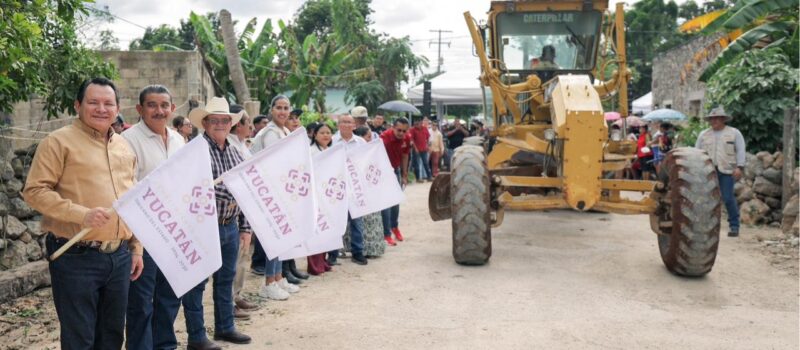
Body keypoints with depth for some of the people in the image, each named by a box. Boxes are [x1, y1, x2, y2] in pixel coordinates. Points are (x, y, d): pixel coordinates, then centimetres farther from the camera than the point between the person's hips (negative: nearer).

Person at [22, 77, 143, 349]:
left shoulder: (124, 147, 14)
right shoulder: (59, 141, -6)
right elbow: (34, 191, -12)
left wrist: (136, 247, 16)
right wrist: (81, 214, -23)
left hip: (120, 256, 6)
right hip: (76, 257, -6)